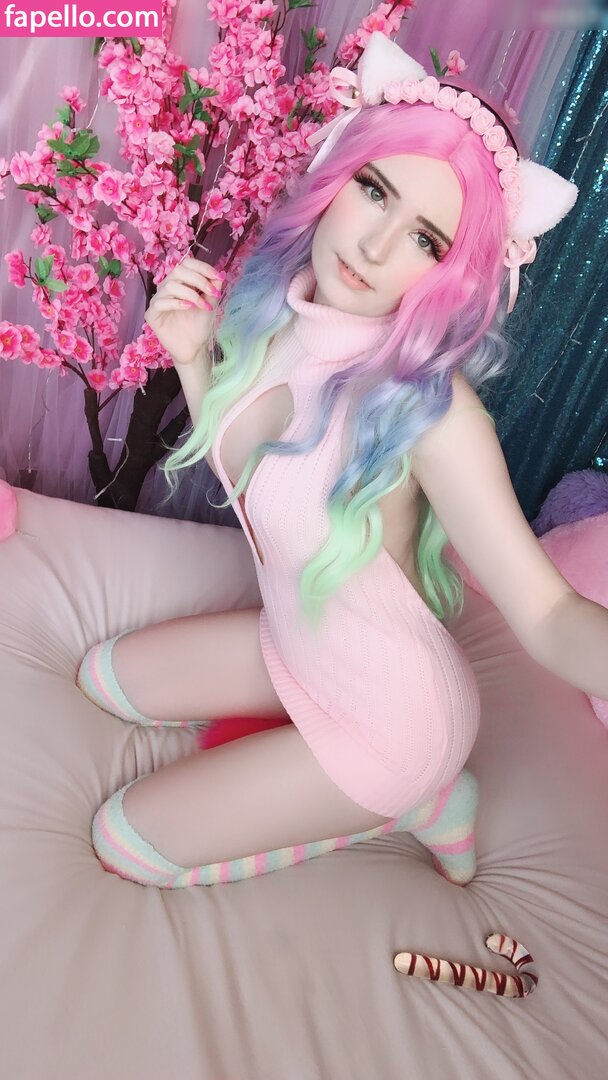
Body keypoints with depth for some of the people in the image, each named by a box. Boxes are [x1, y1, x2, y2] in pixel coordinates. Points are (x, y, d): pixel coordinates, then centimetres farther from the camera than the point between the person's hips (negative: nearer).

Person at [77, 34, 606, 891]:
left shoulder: (428, 406, -31)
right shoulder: (272, 318, -10)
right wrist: (192, 355, -11)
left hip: (387, 713, -6)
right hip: (291, 644, 7)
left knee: (123, 842, 4)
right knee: (104, 679, 22)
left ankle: (409, 800, 9)